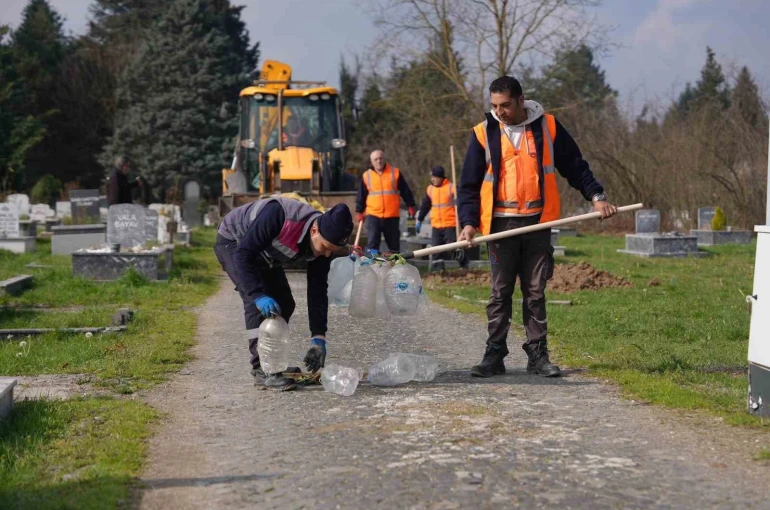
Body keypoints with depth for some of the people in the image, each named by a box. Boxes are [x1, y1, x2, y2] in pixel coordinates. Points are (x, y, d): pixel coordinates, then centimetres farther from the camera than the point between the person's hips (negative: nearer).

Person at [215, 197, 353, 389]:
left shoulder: (324, 240, -20)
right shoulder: (278, 215, -42)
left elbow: (317, 292, -14)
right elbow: (243, 254, -37)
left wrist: (318, 337, -18)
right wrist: (258, 295, -46)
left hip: (264, 254, 7)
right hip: (234, 242, -7)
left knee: (284, 304, 3)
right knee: (256, 302, -23)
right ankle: (261, 369, -20)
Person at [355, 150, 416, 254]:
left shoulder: (395, 172, 3)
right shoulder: (366, 176, 5)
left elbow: (405, 190, 7)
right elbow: (361, 196, 11)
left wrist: (410, 206, 5)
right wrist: (359, 211, 9)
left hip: (392, 216, 1)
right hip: (373, 215, 0)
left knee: (394, 243, 10)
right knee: (372, 242, -9)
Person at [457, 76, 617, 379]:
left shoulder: (548, 127, 2)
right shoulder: (483, 134, 1)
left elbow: (575, 167, 10)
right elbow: (469, 185, 3)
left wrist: (596, 196, -1)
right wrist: (469, 222, -8)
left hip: (538, 223, 0)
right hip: (501, 224, 0)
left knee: (536, 293, 5)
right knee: (500, 293, 3)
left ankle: (538, 356, 11)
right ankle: (494, 356, 8)